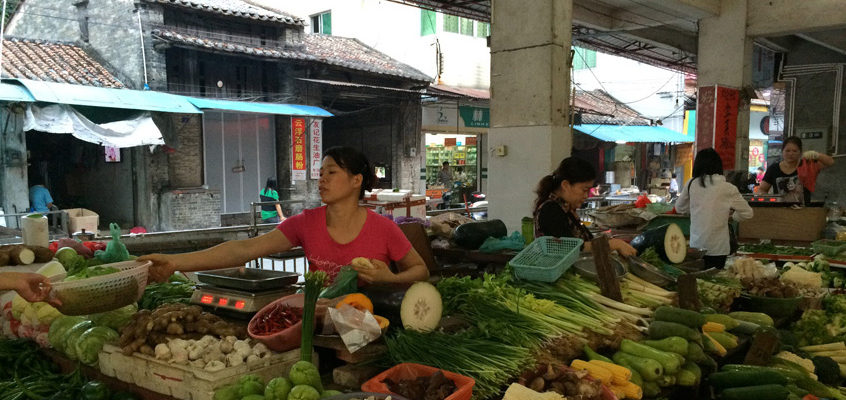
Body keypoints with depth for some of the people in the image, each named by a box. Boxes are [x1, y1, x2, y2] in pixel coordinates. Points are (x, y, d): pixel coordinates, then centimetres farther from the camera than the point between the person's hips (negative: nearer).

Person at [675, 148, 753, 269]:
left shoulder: (691, 184, -3)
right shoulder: (727, 189, -9)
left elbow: (679, 208, 12)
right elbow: (747, 213, 1)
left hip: (695, 246, 2)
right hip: (717, 248, -2)